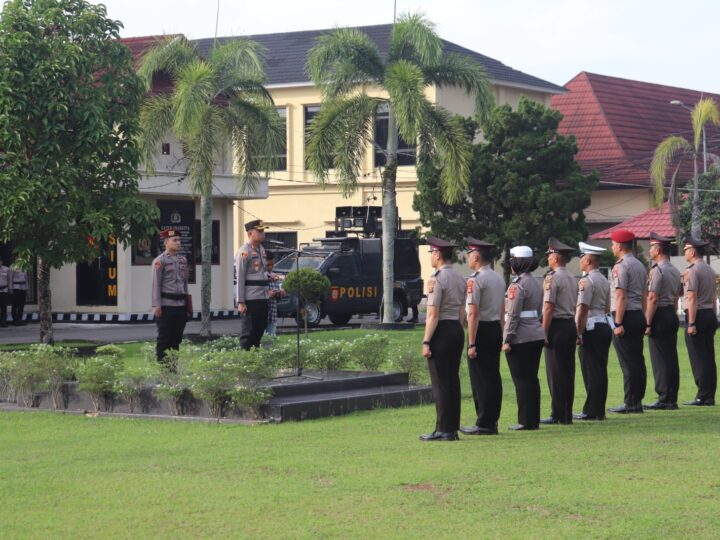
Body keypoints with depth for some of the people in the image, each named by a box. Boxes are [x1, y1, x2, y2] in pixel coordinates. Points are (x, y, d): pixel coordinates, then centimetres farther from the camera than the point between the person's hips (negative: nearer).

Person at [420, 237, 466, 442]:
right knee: (453, 381, 11)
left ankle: (443, 430, -4)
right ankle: (453, 428, 13)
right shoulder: (460, 279, 12)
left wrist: (426, 342, -15)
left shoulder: (436, 280, -14)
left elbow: (433, 314, -17)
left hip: (441, 332, -8)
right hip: (457, 331, 8)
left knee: (440, 383, -5)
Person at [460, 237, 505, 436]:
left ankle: (483, 425, -2)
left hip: (482, 330, -8)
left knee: (480, 378, -4)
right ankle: (492, 421, 15)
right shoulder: (499, 279, 13)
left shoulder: (475, 280, -14)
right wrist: (501, 338, 22)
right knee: (494, 377, 10)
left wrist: (471, 344, -20)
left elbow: (473, 313, -19)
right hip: (496, 329, 8)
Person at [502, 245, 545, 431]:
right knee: (532, 378, 12)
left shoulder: (518, 285, -15)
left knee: (521, 379, -3)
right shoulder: (536, 283, 11)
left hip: (521, 339, -8)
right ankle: (534, 419, 15)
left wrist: (507, 339, -15)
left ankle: (525, 421, -1)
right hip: (537, 335, 8)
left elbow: (512, 315, -18)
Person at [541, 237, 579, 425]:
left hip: (557, 326, -8)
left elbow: (548, 308, -16)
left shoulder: (552, 278, -12)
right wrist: (577, 331, 18)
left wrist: (544, 332, -14)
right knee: (568, 371, 10)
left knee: (555, 373, -4)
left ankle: (558, 415, -3)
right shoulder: (572, 279, 13)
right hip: (571, 325, 8)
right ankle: (567, 414, 13)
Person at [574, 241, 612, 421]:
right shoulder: (604, 280, 15)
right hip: (604, 326, 9)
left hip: (591, 328, -9)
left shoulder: (587, 281, -13)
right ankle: (599, 410, 13)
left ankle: (591, 411, -3)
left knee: (591, 371, -5)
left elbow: (582, 309, -17)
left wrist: (578, 333, -15)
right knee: (600, 370, 10)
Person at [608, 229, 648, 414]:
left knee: (627, 362, -6)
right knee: (638, 360, 10)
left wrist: (618, 324, -18)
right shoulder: (640, 266, 15)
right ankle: (638, 401, 13)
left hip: (625, 316, -9)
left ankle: (630, 403, -5)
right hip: (639, 316, 9)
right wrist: (642, 319, 20)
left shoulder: (621, 266, -12)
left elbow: (621, 296, -18)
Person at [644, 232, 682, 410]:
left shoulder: (656, 270, -14)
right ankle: (672, 399, 11)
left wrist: (648, 323, -16)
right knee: (672, 359, 9)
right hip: (672, 316, 9)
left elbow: (652, 298, -17)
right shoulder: (675, 271, 14)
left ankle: (664, 400, -6)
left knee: (660, 360, -6)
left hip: (659, 316, -9)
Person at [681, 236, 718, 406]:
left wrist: (691, 324, -18)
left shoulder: (692, 271, -12)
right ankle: (710, 396, 11)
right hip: (710, 314, 9)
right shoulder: (711, 271, 15)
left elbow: (692, 298, -17)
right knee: (709, 358, 9)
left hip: (697, 315, -8)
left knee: (698, 358, -5)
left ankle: (702, 396, -6)